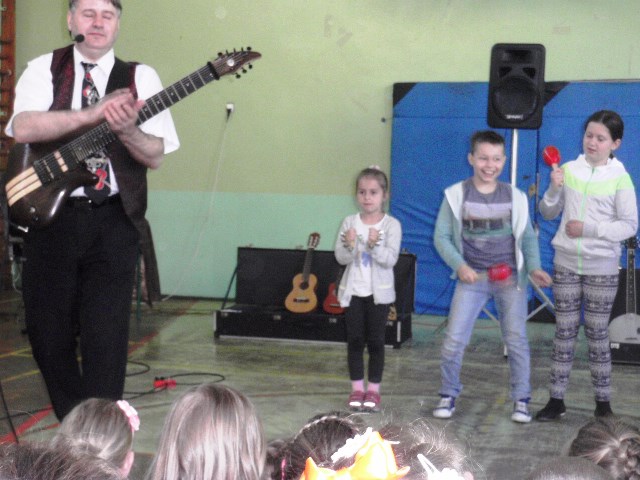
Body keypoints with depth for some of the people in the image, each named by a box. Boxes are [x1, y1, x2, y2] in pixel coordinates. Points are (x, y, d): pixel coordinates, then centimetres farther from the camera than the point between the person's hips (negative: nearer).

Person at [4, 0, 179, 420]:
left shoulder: (140, 78, 6)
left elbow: (155, 156, -2)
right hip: (51, 214, 1)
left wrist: (126, 129, -23)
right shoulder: (43, 70, 6)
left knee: (106, 335, -5)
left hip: (114, 223, -1)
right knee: (48, 330, 8)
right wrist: (96, 113, -22)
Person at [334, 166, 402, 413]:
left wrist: (375, 245, -31)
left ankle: (373, 389, 14)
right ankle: (357, 388, 16)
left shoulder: (391, 225, -6)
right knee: (355, 340, 5)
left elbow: (390, 260, -15)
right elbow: (341, 257, -6)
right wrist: (350, 245, -26)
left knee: (375, 340, 4)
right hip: (353, 290, 2)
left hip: (379, 292, -2)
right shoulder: (349, 223, -1)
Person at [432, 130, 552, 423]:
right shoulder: (456, 195, -4)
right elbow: (441, 237, -2)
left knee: (516, 340, 2)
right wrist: (460, 266, -15)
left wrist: (534, 267, -9)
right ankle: (449, 395, 16)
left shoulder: (514, 197, 1)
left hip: (510, 277, 1)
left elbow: (527, 237, 6)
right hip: (472, 277, -1)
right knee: (454, 340, -3)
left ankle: (521, 400, 16)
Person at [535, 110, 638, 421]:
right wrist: (554, 189, -13)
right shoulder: (569, 169, 0)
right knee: (564, 332, 6)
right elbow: (548, 214, 5)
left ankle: (603, 402, 16)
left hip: (602, 268, -2)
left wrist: (590, 229, -18)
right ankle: (556, 400, 13)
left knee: (597, 334, 5)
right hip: (566, 264, 2)